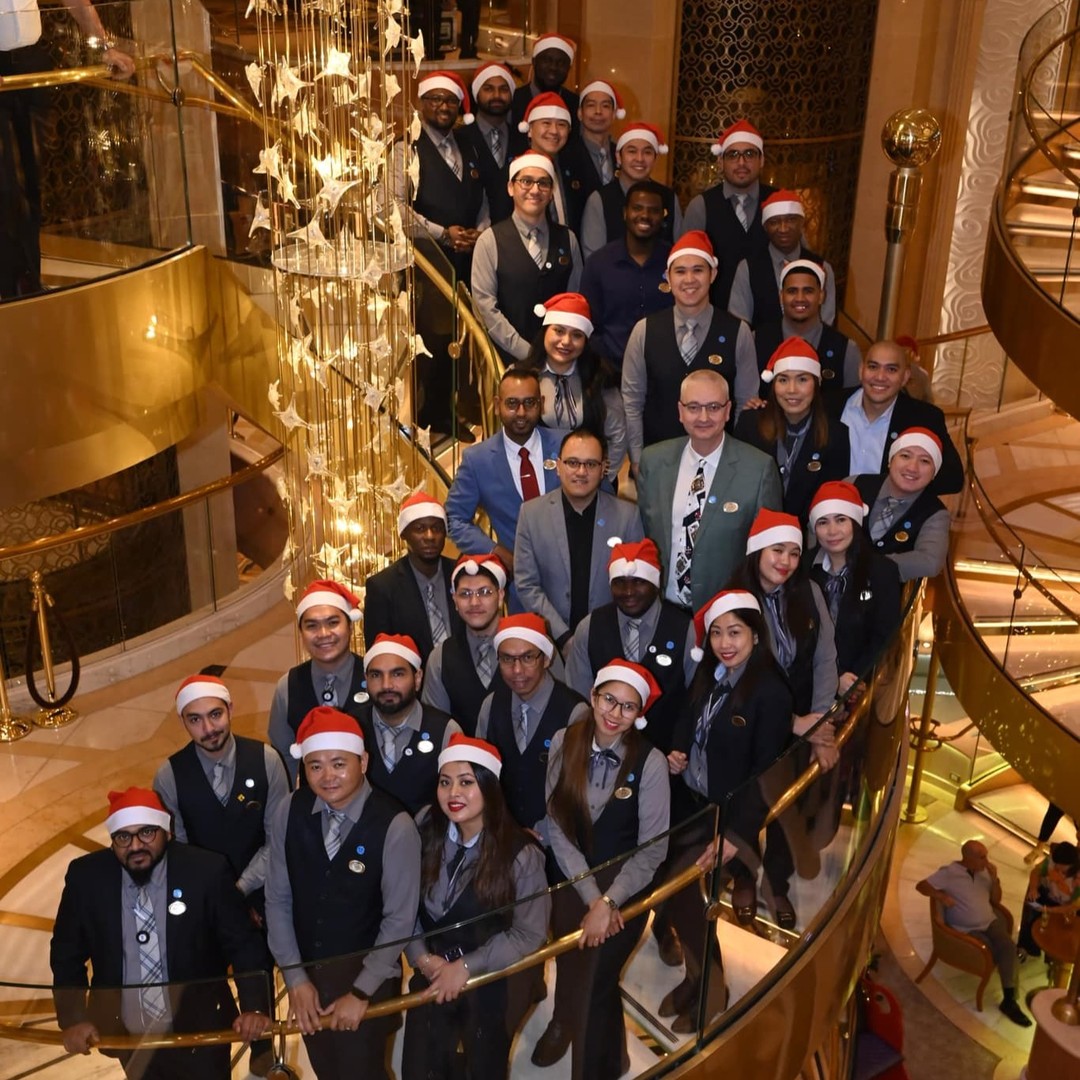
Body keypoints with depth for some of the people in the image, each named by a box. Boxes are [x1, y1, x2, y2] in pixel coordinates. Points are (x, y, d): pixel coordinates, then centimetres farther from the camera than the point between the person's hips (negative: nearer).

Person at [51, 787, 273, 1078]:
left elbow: (245, 945, -12)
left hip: (199, 1034, -3)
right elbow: (66, 953, 2)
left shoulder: (206, 872, -18)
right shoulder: (86, 876, -11)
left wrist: (255, 1008, -24)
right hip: (127, 1038, 3)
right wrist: (72, 1018, -7)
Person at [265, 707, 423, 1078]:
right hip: (307, 974, 4)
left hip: (369, 980, -3)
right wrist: (295, 977, -5)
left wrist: (360, 992, -14)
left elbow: (399, 920, -16)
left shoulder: (395, 826, -21)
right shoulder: (289, 814, -11)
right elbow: (278, 901, -3)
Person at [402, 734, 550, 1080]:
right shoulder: (424, 828, -11)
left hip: (492, 983, -2)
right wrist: (420, 956, -14)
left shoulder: (520, 854, -20)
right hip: (432, 974, 2)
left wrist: (467, 967, -16)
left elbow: (529, 933, -14)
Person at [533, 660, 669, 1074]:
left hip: (625, 887, -3)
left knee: (595, 986, -3)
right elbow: (557, 826, -9)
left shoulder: (650, 761, -19)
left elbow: (653, 848, -14)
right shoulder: (564, 742, -11)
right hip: (571, 882, 3)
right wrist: (591, 897, -14)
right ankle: (563, 1022, 54)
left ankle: (597, 1067, 27)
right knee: (569, 973, 18)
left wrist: (608, 902, -19)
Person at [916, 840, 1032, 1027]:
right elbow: (921, 885, -12)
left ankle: (1009, 1000, -22)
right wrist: (941, 896, -26)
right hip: (967, 929, -4)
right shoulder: (949, 873, -10)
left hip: (990, 922, 4)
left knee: (1008, 946, -25)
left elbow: (996, 901, 9)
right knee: (995, 953, -26)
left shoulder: (984, 872, 7)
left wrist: (994, 879, -6)